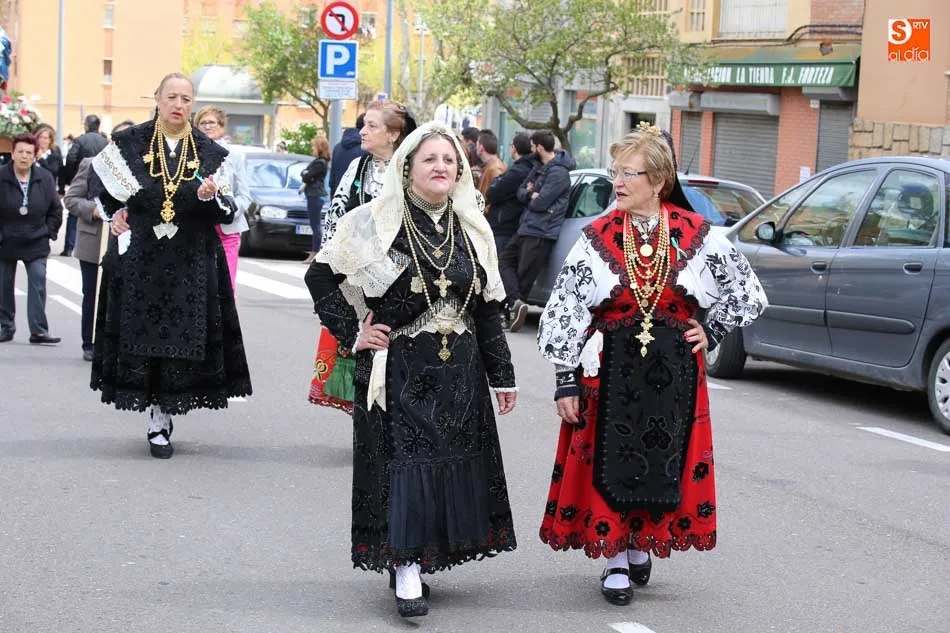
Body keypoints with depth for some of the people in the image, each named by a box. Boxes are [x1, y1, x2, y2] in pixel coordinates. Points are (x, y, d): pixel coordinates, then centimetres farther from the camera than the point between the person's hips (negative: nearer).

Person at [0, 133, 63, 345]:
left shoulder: (45, 178, -2)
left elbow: (56, 209, 7)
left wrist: (49, 231, 1)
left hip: (36, 242, 1)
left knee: (38, 284, -8)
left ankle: (39, 331, -8)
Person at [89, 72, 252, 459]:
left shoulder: (209, 152, 3)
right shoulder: (130, 143, 2)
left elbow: (228, 213, 2)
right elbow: (101, 175, 22)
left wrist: (210, 197, -18)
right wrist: (115, 212, 13)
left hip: (192, 263, 0)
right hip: (139, 259, 0)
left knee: (182, 338, -2)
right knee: (141, 335, -1)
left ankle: (161, 420, 8)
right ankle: (158, 420, 8)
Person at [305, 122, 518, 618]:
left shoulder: (471, 228, 8)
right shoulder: (375, 222, -5)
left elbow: (487, 308, 12)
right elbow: (320, 277, 0)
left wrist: (502, 374, 10)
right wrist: (352, 333, -5)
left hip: (459, 371, 5)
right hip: (398, 368, -5)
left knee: (455, 462, 6)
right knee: (403, 460, -7)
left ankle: (419, 557, 20)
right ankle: (406, 574, -3)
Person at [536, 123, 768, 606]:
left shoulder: (695, 235, -3)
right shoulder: (597, 239, -4)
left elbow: (746, 292, 8)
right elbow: (565, 312, -3)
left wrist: (711, 331, 2)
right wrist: (566, 380, -7)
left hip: (675, 367, 1)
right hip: (611, 366, -1)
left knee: (665, 463, 8)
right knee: (611, 463, 2)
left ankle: (642, 547, 30)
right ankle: (615, 563, 16)